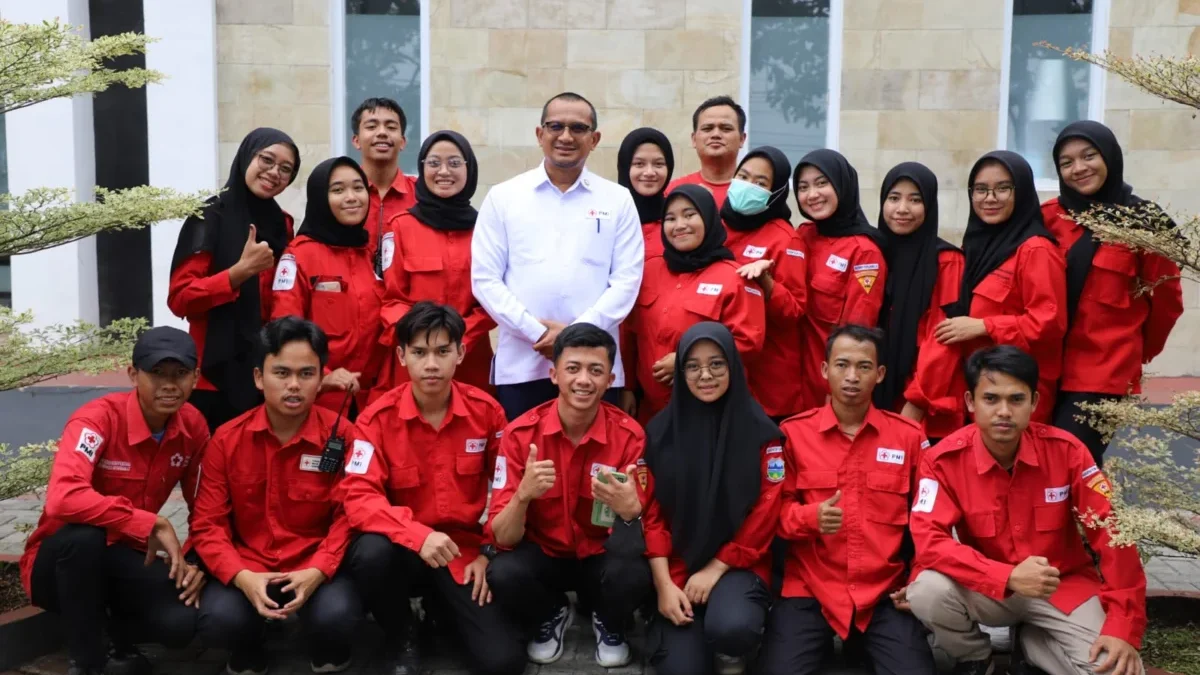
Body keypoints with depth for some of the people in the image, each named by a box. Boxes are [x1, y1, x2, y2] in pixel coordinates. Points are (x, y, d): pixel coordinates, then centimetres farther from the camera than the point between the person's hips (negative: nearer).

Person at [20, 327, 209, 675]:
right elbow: (63, 499, -41)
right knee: (84, 534, -39)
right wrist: (152, 524, -35)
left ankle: (119, 635, 12)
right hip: (61, 560, -3)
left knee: (182, 622, -26)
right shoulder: (98, 418, -24)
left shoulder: (193, 425, -7)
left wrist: (200, 562, -11)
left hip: (124, 559, 3)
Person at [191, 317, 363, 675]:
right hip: (248, 568, 1)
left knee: (337, 615, -31)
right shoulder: (227, 439, -3)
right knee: (219, 621, -29)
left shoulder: (342, 436, -7)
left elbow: (349, 516, -7)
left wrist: (317, 571, -24)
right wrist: (242, 576, -21)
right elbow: (208, 523, -3)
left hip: (316, 569, -1)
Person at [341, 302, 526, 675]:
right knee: (371, 553, -37)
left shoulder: (487, 410, -6)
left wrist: (490, 553, -1)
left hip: (467, 548, 1)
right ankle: (403, 643, -5)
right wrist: (419, 535, -34)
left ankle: (448, 607, 17)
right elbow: (360, 498, -19)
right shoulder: (378, 418, -12)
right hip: (407, 548, 0)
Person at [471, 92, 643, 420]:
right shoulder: (503, 197, 7)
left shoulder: (618, 200, 8)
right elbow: (485, 279, 2)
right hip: (520, 364, 0)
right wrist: (535, 332, -9)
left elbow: (627, 279, 1)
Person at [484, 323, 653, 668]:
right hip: (542, 553, 1)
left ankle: (609, 624, 5)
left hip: (600, 558, 0)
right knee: (502, 574, -31)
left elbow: (635, 527, -15)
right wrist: (523, 495, -39)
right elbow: (503, 538, -18)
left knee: (633, 575, -33)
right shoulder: (521, 433, -16)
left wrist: (630, 510, -38)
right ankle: (550, 616, 6)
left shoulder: (629, 435, -16)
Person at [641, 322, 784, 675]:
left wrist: (716, 568, -9)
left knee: (731, 626, -32)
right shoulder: (661, 431, 1)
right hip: (676, 566, 1)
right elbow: (651, 512, 1)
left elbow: (766, 510, -5)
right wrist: (663, 583, -8)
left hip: (737, 565, -1)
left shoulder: (760, 430, -4)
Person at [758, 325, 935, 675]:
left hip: (886, 592, 1)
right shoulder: (794, 432, 2)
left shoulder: (909, 435, 5)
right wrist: (811, 516, -17)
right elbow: (776, 510, 4)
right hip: (810, 589, 0)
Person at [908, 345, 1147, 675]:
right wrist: (1009, 576, -36)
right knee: (928, 591, -31)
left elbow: (1112, 533, -13)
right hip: (987, 587, -1)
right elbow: (929, 540, -24)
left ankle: (1033, 643, 11)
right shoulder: (945, 459, -17)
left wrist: (1123, 627, -20)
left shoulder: (1065, 450, -14)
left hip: (1063, 586, 1)